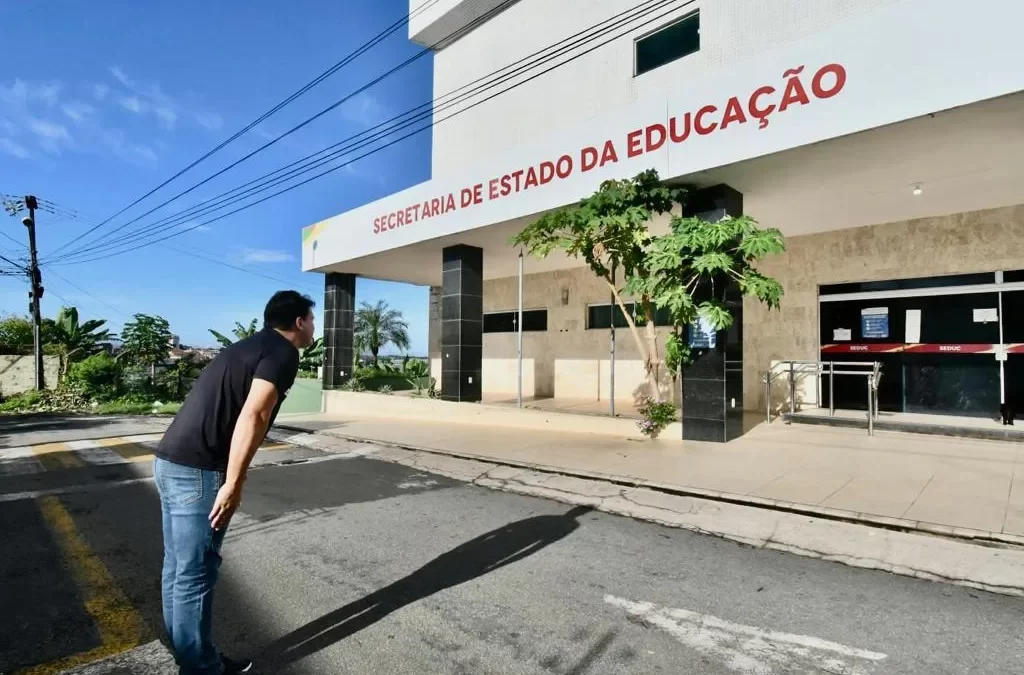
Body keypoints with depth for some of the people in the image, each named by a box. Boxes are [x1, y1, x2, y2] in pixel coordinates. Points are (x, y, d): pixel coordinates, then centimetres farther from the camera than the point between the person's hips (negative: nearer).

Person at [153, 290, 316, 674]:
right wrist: (233, 484, -19)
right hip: (197, 471, -10)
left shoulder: (250, 346, 20)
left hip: (171, 462, 10)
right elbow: (252, 416, -21)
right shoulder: (283, 352, -9)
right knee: (196, 574, 4)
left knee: (178, 567, 18)